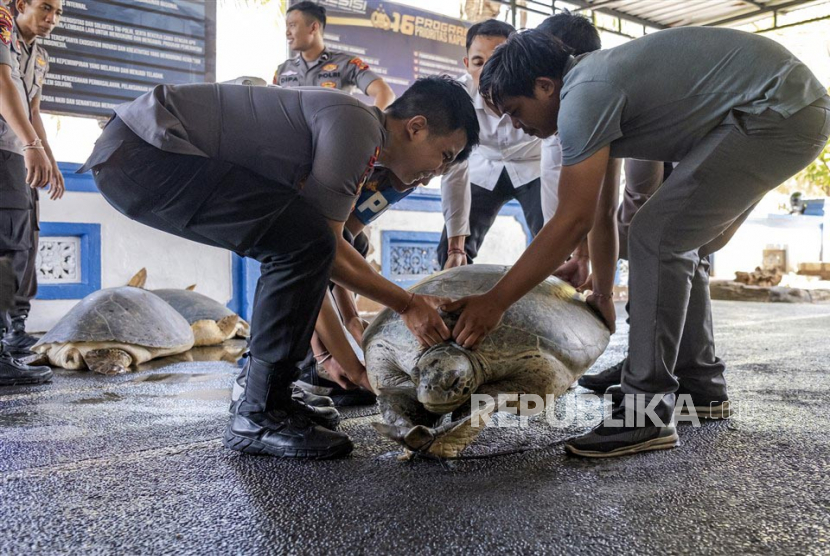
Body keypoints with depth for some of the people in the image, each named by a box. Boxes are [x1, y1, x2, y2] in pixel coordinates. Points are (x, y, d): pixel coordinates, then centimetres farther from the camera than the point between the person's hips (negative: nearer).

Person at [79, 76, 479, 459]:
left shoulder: (347, 123, 17)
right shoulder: (356, 123, -13)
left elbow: (330, 249, 20)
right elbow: (321, 238, -12)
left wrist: (408, 301, 20)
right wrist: (407, 304, -2)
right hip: (144, 153, -11)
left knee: (296, 248, 14)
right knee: (305, 242, -20)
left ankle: (264, 397, 17)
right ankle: (259, 418, -9)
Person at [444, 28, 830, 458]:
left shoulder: (583, 97, -19)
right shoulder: (592, 83, 11)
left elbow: (573, 221, -21)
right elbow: (602, 210, 17)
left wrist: (494, 302, -17)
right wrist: (602, 292, 23)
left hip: (779, 111, -10)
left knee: (657, 238, -15)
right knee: (677, 247, 14)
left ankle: (646, 417, -12)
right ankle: (702, 388, 24)